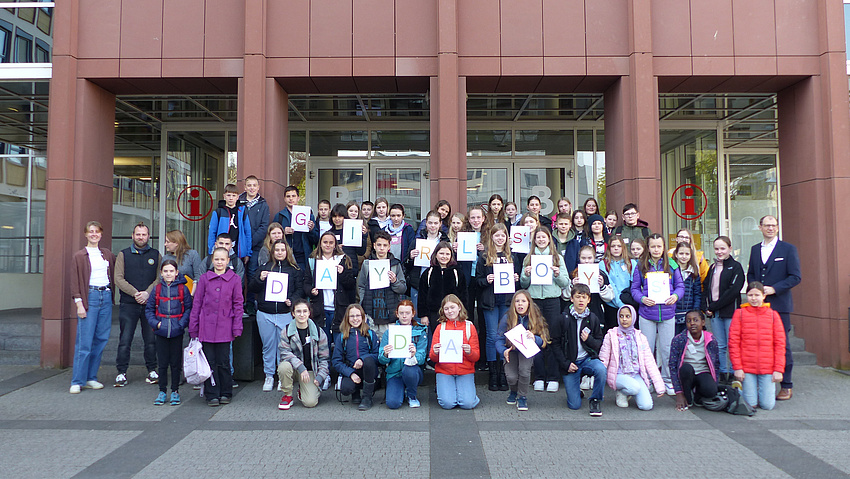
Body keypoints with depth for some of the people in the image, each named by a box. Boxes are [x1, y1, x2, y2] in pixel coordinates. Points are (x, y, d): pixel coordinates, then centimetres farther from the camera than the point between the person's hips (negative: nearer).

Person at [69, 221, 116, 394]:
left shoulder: (107, 254, 14)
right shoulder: (79, 256, 2)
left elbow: (114, 275, 22)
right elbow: (75, 281, -3)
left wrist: (110, 294, 11)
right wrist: (79, 303, -11)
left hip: (106, 297, 4)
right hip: (89, 297, -4)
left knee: (101, 339, 5)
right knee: (84, 342, -7)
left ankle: (91, 378, 14)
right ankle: (77, 381, 1)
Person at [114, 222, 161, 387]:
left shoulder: (156, 255, 11)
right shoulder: (123, 254, 8)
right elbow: (118, 279, -1)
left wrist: (147, 293, -12)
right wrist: (135, 293, -13)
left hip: (150, 304, 1)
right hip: (128, 305, -1)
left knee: (151, 339, 5)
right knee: (125, 340, 0)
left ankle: (152, 371, 15)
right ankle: (121, 373, 8)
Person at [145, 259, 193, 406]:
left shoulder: (183, 289, -1)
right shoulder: (157, 289, 4)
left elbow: (188, 308, 0)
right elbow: (149, 309, 9)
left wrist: (182, 324, -12)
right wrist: (155, 323, -6)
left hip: (177, 332, -1)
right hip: (161, 332, 2)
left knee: (176, 363, 6)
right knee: (162, 363, 7)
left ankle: (175, 391, 18)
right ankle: (162, 391, 19)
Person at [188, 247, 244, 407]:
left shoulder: (234, 279, 2)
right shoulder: (205, 278, 5)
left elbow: (238, 304, 4)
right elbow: (197, 303, 8)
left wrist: (237, 327, 0)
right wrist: (193, 327, 6)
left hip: (224, 327, -1)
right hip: (206, 326, 1)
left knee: (223, 362, 4)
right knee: (209, 361, 4)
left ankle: (225, 393, 20)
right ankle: (212, 395, 14)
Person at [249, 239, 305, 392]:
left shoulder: (295, 270, 7)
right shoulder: (264, 267, 10)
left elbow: (299, 289, 5)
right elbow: (251, 288, 9)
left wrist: (292, 301, -12)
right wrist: (259, 279, -10)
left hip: (285, 314, -1)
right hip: (265, 314, 1)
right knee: (268, 346, 7)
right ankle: (269, 376, 19)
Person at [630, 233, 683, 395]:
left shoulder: (671, 265, 5)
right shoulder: (641, 266, 3)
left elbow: (680, 285, 8)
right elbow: (634, 288, 4)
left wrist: (676, 296, -12)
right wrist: (642, 299, -14)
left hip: (667, 312, 0)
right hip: (647, 313, 0)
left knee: (667, 348, 6)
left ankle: (668, 380, 21)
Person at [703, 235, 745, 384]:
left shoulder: (736, 267, -4)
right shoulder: (712, 267, 15)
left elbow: (733, 291, -13)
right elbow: (705, 288, 14)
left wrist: (714, 306, -12)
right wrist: (706, 308, -1)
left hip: (730, 312, -5)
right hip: (714, 312, 5)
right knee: (719, 345, 8)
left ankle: (733, 375, 7)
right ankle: (722, 375, 15)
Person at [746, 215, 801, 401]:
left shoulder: (788, 249, 0)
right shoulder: (755, 249, 14)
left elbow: (796, 277, -5)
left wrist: (774, 288, -14)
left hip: (779, 305, -4)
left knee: (782, 344, 0)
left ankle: (786, 386, 9)